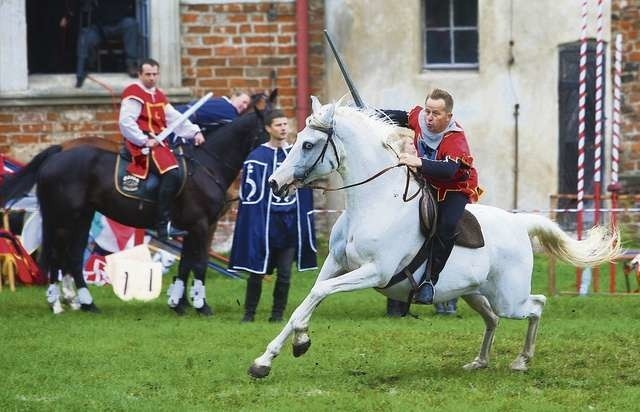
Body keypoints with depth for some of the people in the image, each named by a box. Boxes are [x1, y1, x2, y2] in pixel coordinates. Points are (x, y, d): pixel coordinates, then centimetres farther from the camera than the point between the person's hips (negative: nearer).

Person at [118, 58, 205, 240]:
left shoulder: (159, 96, 20)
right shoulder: (134, 94, -6)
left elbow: (175, 118, 14)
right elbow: (126, 123, -17)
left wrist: (195, 132, 1)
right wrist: (145, 141, -21)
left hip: (158, 141, 10)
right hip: (141, 144, -10)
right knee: (171, 173, -27)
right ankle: (163, 226, -29)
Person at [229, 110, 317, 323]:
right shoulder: (257, 158, -5)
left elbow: (306, 190, 15)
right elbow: (250, 193, -7)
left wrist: (306, 222, 13)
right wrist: (255, 223, -12)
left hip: (290, 223, 3)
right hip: (265, 223, -3)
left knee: (285, 273, 4)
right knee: (257, 271, 1)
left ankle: (278, 313, 14)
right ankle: (249, 312, 13)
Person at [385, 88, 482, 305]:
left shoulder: (456, 139, -32)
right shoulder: (419, 117, -14)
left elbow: (449, 170, -50)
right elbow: (401, 116, 9)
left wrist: (419, 163, -60)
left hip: (456, 189, -8)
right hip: (428, 184, 8)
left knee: (446, 225, -29)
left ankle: (430, 280, -27)